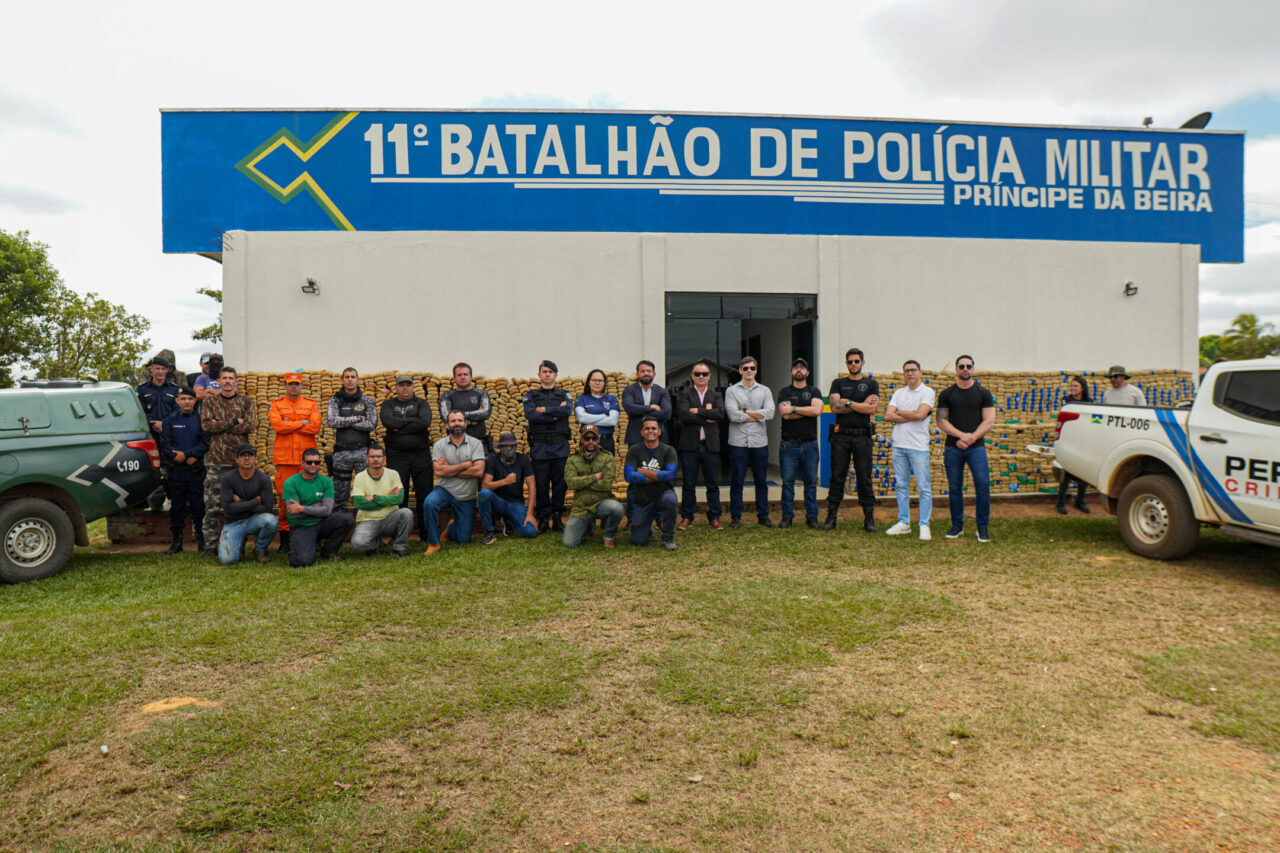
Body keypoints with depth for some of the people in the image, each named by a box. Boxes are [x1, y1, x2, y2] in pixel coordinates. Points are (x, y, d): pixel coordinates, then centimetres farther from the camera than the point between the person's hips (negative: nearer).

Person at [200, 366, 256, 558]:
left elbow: (251, 426, -6)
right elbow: (206, 425, -5)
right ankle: (210, 546, 6)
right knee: (212, 506, -1)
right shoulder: (209, 401, 11)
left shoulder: (246, 401, 10)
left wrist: (220, 425, -8)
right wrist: (234, 422, -9)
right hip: (216, 460, 0)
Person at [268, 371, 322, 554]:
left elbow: (315, 427, -4)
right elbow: (278, 426, -8)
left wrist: (289, 426, -5)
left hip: (307, 456, 0)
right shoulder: (276, 405, 10)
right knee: (285, 497, -1)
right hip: (284, 457, 0)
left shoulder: (311, 404, 11)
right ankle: (284, 538, 6)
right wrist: (302, 423, -5)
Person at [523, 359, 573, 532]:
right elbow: (530, 414, -10)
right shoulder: (531, 395, 10)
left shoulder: (563, 394, 12)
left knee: (559, 482, 2)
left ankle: (557, 517, 11)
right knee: (541, 483, 0)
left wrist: (544, 410, -8)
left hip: (560, 446, 1)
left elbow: (567, 410, -9)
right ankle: (543, 517, 9)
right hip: (539, 445, -1)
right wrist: (556, 414, -8)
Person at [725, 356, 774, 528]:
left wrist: (745, 412, -9)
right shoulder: (731, 391, 4)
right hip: (738, 442, -2)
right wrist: (758, 416, -6)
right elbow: (733, 415, -11)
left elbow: (770, 412, -7)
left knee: (761, 481, 8)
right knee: (736, 482, 2)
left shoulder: (765, 391, 11)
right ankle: (735, 517, 10)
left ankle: (763, 516, 18)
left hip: (759, 442, 2)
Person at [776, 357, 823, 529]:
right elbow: (785, 414, -10)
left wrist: (794, 409, -10)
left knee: (811, 481, 4)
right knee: (787, 481, 0)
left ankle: (812, 516, 12)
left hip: (810, 444, 1)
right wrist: (808, 411, -5)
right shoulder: (784, 392, 7)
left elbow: (817, 410, -10)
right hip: (789, 444, -1)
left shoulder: (814, 392, 10)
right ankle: (787, 516, 8)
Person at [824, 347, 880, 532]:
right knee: (837, 477, 1)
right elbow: (835, 408, -5)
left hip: (862, 436, -1)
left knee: (864, 478, 1)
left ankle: (869, 519, 7)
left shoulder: (871, 384, 9)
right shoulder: (838, 383, 11)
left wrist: (847, 402, -6)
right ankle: (831, 517, 7)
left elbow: (872, 409, -7)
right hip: (841, 435, 1)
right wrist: (862, 405, -5)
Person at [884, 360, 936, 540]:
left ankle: (924, 525, 3)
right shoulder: (899, 393, 13)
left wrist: (899, 413, -1)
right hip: (899, 445, 5)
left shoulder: (927, 392, -2)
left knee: (924, 487, -3)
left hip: (918, 446, -5)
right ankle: (903, 522, 18)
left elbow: (920, 414, -16)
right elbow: (888, 416, 2)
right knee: (902, 486, 10)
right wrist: (911, 416, -8)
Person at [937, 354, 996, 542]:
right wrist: (961, 435, -13)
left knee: (983, 485, -10)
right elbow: (941, 421, 1)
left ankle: (982, 528, 0)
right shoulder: (946, 394, 8)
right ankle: (957, 525, 16)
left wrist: (972, 437, -12)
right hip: (953, 447, 1)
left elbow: (989, 421, 2)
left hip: (976, 447, -1)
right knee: (954, 487, 4)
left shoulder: (983, 393, 7)